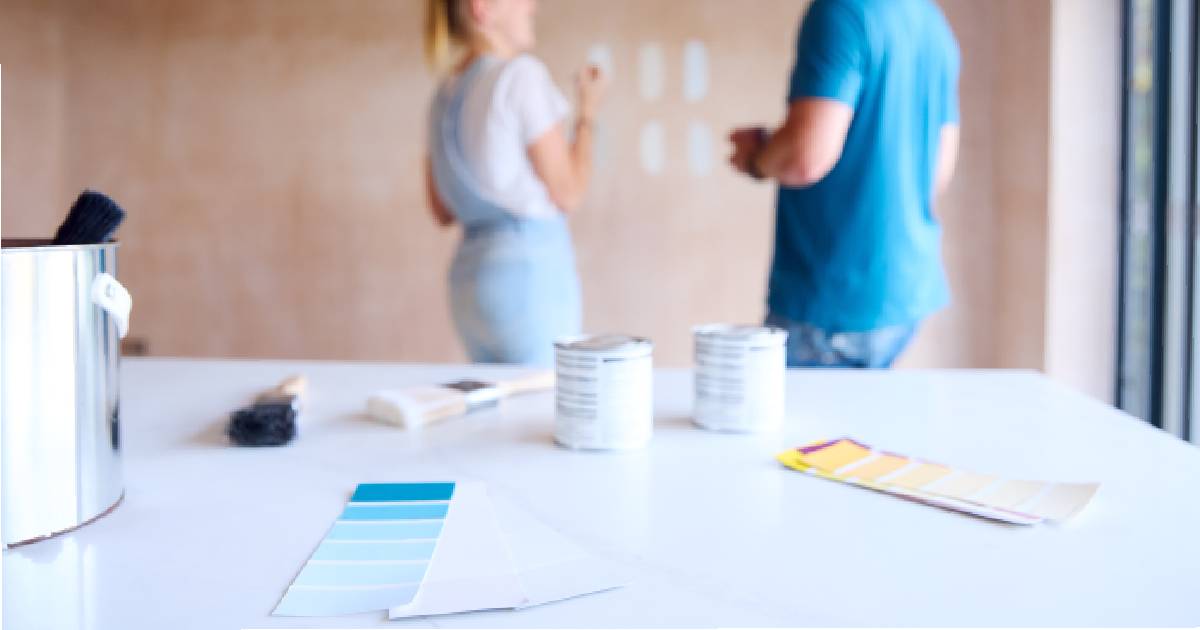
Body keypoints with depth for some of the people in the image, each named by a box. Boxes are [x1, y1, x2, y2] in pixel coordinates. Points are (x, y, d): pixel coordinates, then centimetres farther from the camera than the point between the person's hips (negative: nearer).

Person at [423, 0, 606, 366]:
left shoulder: (446, 92, 12)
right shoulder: (522, 75, -10)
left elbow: (443, 212, 16)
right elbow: (567, 193, -8)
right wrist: (587, 112, 4)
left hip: (469, 275, 8)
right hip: (532, 270, -8)